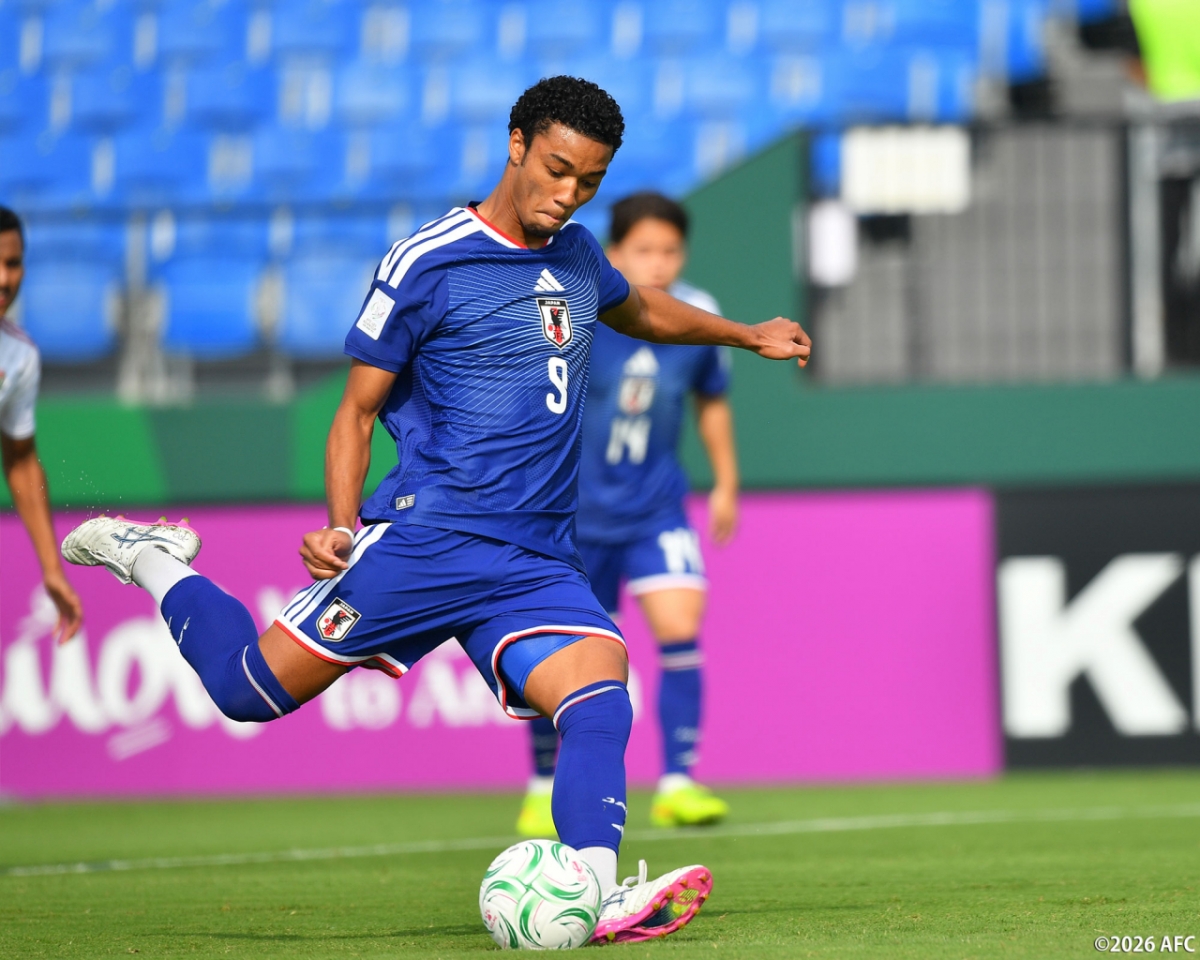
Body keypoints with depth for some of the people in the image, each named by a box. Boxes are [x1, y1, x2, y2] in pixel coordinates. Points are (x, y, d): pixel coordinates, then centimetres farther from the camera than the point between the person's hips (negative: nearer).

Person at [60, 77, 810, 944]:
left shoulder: (576, 255, 16)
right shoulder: (429, 262, -5)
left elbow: (643, 311, 40)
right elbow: (358, 408, -2)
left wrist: (748, 335, 44)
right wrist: (343, 527, -14)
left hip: (541, 564, 5)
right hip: (429, 537, -5)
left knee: (600, 698, -21)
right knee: (250, 686, -7)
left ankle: (597, 894, -35)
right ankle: (151, 559, 19)